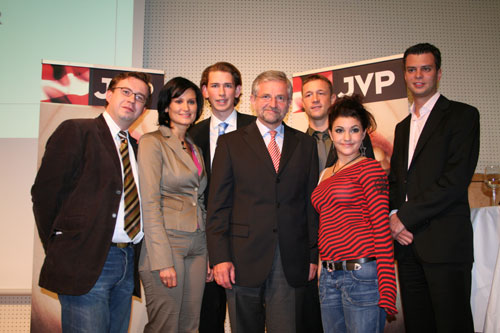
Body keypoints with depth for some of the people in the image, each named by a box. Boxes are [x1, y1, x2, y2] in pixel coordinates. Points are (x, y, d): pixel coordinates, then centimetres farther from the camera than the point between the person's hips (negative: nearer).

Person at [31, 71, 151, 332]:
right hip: (85, 261, -6)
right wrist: (59, 250, -3)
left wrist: (133, 256, 6)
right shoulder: (76, 131, -1)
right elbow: (44, 192, -5)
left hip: (127, 264, 6)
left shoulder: (136, 147, 18)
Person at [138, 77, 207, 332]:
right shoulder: (153, 142, -4)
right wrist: (163, 260, -17)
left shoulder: (195, 148, 17)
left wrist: (209, 254, 12)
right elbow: (150, 204, -12)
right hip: (165, 243, -6)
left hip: (197, 247, 7)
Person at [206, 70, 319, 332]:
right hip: (243, 260, -1)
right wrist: (220, 257, -8)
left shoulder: (305, 144, 10)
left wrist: (313, 255, 5)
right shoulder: (230, 143, 5)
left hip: (291, 263, 1)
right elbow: (218, 205, 0)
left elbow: (312, 203, 9)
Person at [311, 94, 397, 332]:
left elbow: (382, 228, -11)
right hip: (329, 275, 7)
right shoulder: (326, 174, 15)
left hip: (362, 274, -6)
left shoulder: (369, 168, -5)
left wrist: (386, 289, -16)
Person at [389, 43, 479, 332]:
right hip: (407, 241, 6)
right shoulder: (403, 127, 19)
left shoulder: (462, 115, -2)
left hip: (445, 243, -6)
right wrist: (394, 220, 1)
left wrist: (405, 217, -12)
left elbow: (456, 179, -14)